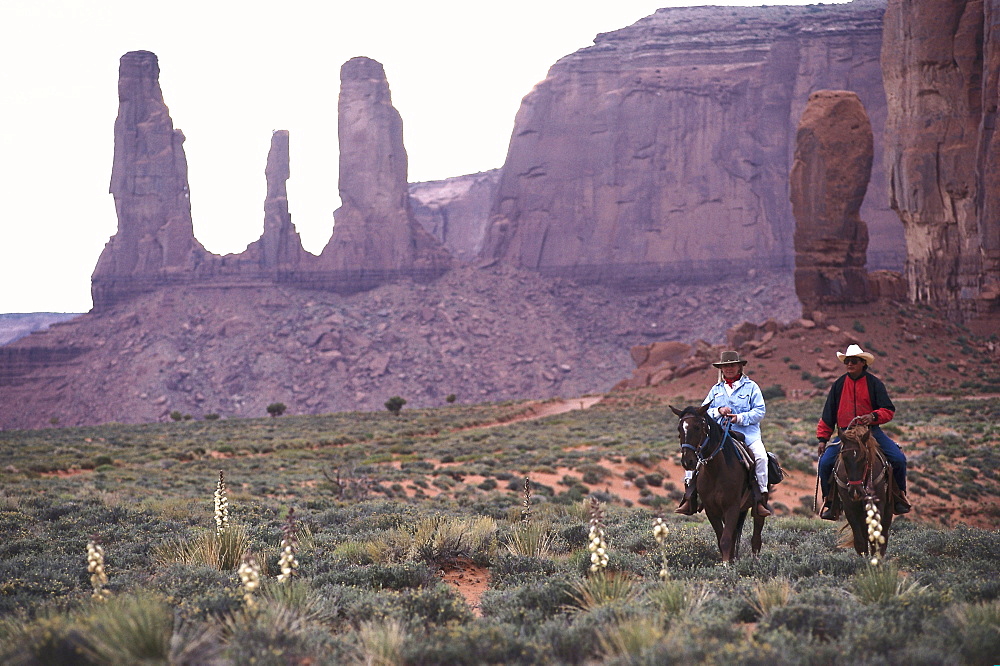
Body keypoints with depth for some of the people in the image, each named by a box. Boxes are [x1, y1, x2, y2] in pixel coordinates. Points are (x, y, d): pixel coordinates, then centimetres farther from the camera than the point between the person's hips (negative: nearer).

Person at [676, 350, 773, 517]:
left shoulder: (750, 386, 7)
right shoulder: (716, 390, 17)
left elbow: (760, 411, -1)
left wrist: (740, 418, -16)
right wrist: (718, 411, -9)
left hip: (747, 433, -3)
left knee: (760, 455, -30)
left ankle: (761, 499, -22)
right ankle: (689, 497, -12)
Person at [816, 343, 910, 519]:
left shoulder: (874, 383, 1)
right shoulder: (839, 385, 7)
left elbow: (888, 410, -2)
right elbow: (828, 414, 13)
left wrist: (873, 416, -23)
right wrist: (822, 438, 7)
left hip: (871, 431, -1)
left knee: (899, 459, -17)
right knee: (825, 462, -16)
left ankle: (899, 497, 4)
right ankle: (830, 502, 1)